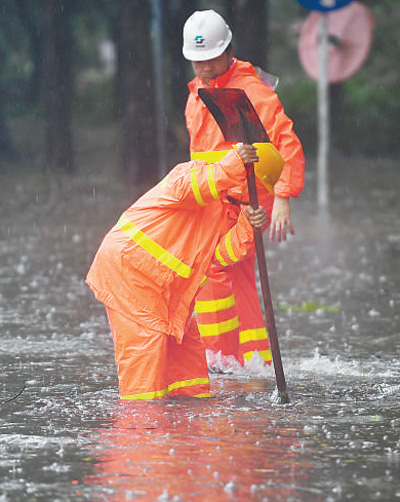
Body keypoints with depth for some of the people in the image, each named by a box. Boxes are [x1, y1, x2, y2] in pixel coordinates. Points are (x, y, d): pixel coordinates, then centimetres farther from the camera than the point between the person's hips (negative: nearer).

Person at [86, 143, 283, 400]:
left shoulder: (224, 211, 12)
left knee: (184, 333, 12)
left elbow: (219, 255, -2)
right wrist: (233, 167, -48)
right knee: (146, 334, -12)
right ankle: (141, 403, -10)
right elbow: (183, 188, -40)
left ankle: (193, 394, 21)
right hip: (127, 262, -9)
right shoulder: (194, 172, -14)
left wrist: (246, 227, -19)